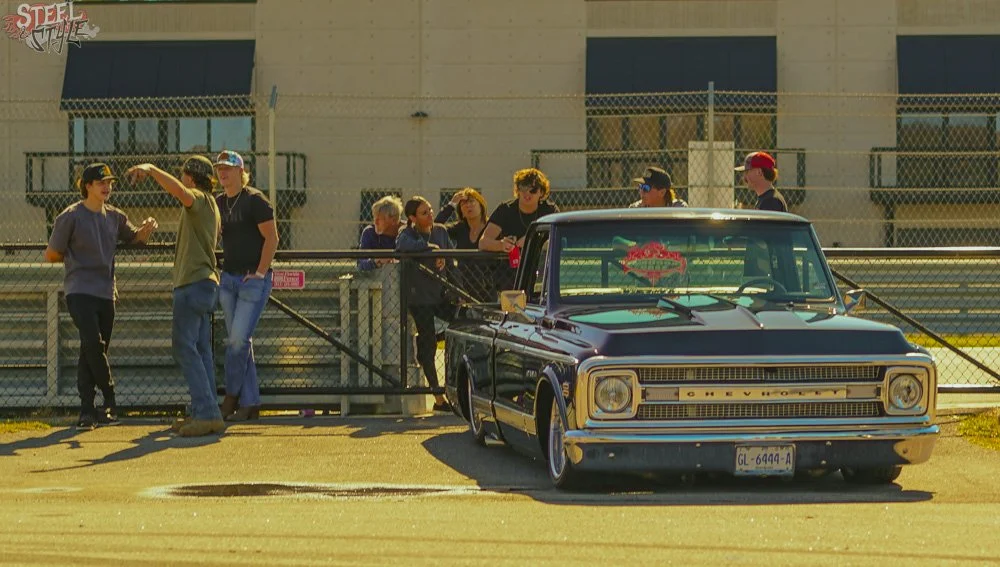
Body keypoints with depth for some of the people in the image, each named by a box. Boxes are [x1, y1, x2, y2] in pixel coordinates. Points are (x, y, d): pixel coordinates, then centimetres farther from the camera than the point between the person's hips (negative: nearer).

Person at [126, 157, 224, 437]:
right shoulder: (210, 205, 21)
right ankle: (204, 413, 10)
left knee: (185, 348, -13)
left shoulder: (200, 199, -10)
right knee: (201, 349, 10)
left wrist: (151, 169, -38)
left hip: (193, 283, -10)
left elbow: (181, 192, -33)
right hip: (206, 282, 10)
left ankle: (207, 413, -19)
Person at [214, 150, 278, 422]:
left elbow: (271, 238, -10)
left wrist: (260, 272, -15)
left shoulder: (255, 200, -8)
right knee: (238, 341, 5)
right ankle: (250, 402, 9)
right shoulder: (218, 203, 12)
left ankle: (231, 396, 1)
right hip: (229, 277, 7)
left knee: (239, 339, -12)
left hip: (254, 279, -7)